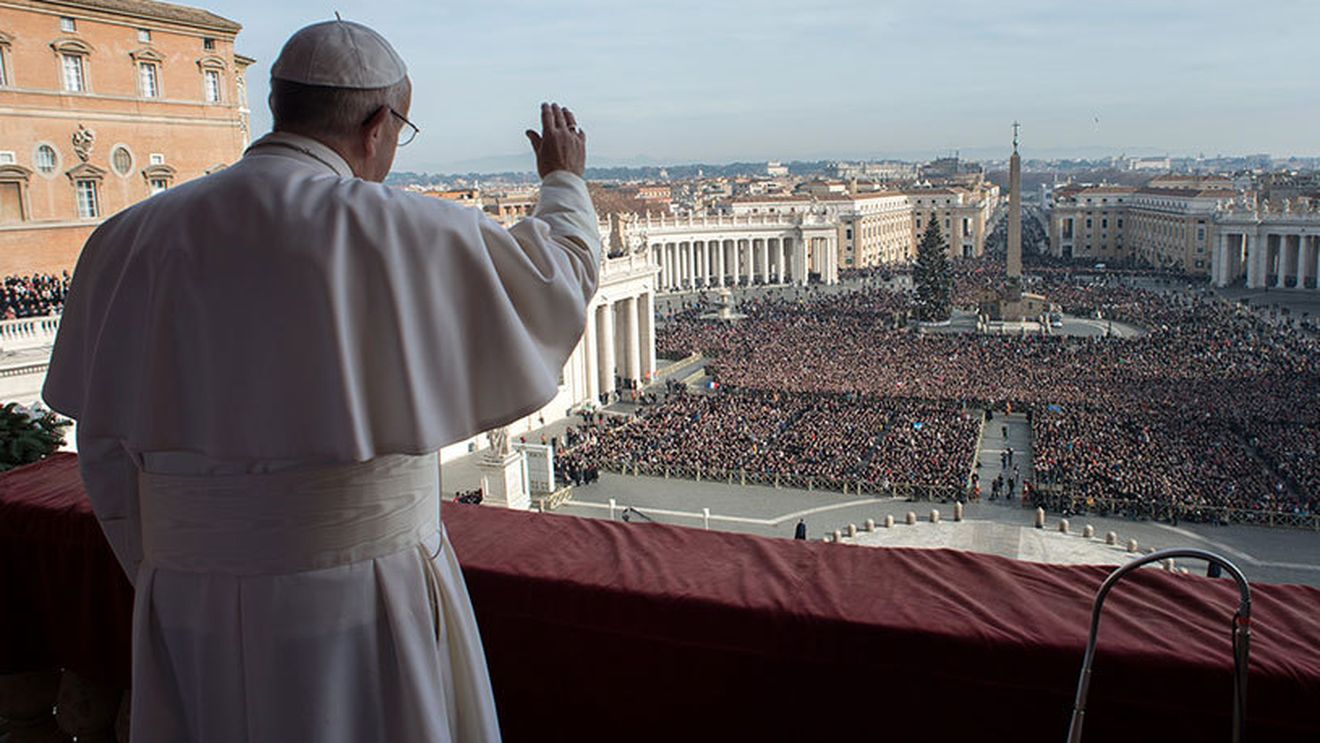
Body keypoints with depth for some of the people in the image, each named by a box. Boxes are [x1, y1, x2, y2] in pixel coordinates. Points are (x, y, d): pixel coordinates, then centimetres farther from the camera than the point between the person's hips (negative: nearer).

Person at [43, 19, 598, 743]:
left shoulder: (130, 240, -1)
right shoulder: (401, 234, -14)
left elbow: (106, 452, 4)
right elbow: (560, 275, 1)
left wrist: (164, 583, 16)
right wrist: (564, 181, 22)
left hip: (191, 608, 4)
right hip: (360, 595, -4)